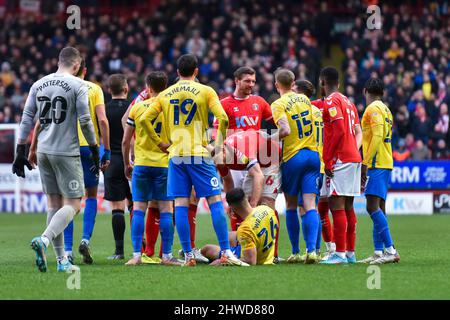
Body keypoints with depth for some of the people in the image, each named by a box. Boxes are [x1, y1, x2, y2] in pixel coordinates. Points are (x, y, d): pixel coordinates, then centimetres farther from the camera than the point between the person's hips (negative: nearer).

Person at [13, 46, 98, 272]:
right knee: (72, 204, -3)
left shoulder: (39, 85, 10)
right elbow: (85, 121, -10)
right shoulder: (77, 85, -6)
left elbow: (27, 119, 9)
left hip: (43, 151, 6)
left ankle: (61, 259, 10)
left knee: (54, 203, 11)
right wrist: (95, 150, 0)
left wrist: (20, 152, 12)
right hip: (66, 152, -6)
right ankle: (44, 240, -26)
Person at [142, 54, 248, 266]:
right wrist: (219, 143, 2)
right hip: (199, 154, -3)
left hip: (176, 155, 3)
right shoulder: (205, 91, 0)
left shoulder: (165, 95, 10)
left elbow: (144, 119, 7)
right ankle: (226, 252, -6)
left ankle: (188, 255, -1)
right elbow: (222, 118, -11)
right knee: (215, 201, 0)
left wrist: (159, 142, 13)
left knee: (180, 205, 2)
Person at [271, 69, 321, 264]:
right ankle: (311, 249, -16)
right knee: (310, 205, -2)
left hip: (292, 157, -4)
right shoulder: (304, 99, 10)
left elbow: (285, 130, -21)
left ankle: (295, 252, 11)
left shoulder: (278, 104, -8)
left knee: (291, 206, 9)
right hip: (313, 155, 4)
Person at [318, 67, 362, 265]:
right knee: (347, 207, 12)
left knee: (337, 206, -10)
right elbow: (358, 132, 17)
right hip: (354, 158, 9)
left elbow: (340, 131, -19)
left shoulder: (331, 102, -8)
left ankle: (340, 253, -15)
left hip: (340, 159, -9)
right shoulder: (348, 102, 19)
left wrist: (328, 160, -16)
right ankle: (350, 252, 14)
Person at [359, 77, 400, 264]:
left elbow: (377, 136, -19)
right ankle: (379, 252, 9)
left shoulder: (373, 109, -9)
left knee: (373, 206, -16)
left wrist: (365, 163, -19)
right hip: (384, 163, 10)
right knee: (379, 208, 9)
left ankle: (391, 250, -23)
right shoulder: (385, 109, 18)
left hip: (376, 163, -10)